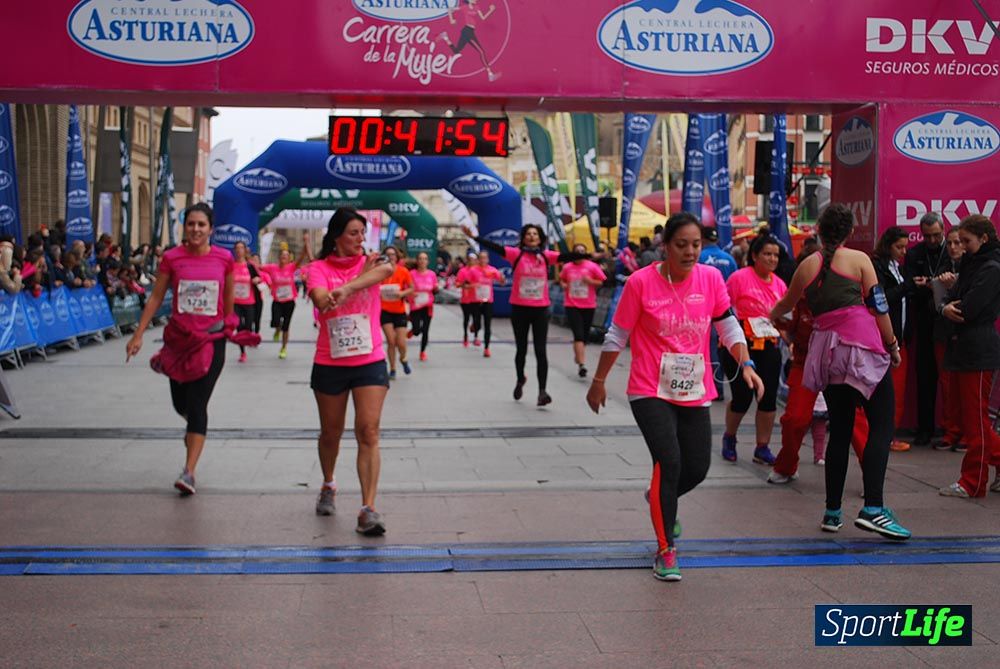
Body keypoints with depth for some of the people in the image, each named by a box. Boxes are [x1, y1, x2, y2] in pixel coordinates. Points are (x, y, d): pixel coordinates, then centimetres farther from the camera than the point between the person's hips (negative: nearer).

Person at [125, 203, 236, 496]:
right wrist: (138, 335, -3)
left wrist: (228, 326, 20)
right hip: (179, 337, 2)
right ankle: (194, 428, 49)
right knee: (181, 403, 12)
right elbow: (155, 298, 1)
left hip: (211, 340, -2)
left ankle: (189, 472, -9)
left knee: (197, 405, -9)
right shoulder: (172, 258, -3)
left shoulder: (224, 259, -3)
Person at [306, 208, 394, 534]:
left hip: (370, 362, 0)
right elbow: (322, 301, -21)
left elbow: (388, 269, -23)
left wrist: (347, 288, -36)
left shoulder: (370, 262, 2)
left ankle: (368, 509, -11)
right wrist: (362, 275, -21)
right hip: (329, 363, 0)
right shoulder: (318, 268, -1)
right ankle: (328, 486, 43)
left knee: (369, 432, -10)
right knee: (331, 433, 16)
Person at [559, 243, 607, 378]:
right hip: (572, 306, -1)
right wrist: (564, 285, -4)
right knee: (578, 335, -11)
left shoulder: (592, 266, -4)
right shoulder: (567, 267, 1)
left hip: (588, 306, 1)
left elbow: (602, 282, -1)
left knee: (584, 335, 12)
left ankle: (578, 357, 36)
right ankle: (582, 364, -15)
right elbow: (562, 280, 18)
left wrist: (590, 281, -18)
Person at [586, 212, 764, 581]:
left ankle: (661, 499, 42)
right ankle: (665, 551, 1)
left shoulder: (711, 278, -1)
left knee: (697, 468, 6)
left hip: (695, 392, 4)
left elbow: (729, 326, 4)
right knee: (669, 462, -15)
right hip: (650, 391, -4)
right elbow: (617, 336, -1)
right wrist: (598, 381, 4)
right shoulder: (641, 281, -10)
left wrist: (746, 364, -12)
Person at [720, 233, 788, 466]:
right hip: (741, 347, -5)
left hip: (770, 348, 5)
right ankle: (729, 438, 26)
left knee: (769, 398, 2)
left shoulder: (779, 284, 8)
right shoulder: (740, 277, -9)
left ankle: (762, 448, 13)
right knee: (742, 397, -2)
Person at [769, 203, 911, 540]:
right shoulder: (858, 259, 3)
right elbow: (878, 306, -1)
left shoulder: (807, 265, 14)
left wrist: (773, 316, 52)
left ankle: (832, 512, 14)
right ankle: (873, 508, -19)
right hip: (863, 346, -5)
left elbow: (787, 303, 30)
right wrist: (892, 345, 11)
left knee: (839, 430, 12)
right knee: (881, 425, -5)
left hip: (827, 349, 5)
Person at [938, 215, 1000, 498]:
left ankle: (973, 482, 6)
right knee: (973, 418, 13)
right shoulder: (971, 265, 17)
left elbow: (969, 308, -20)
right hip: (963, 348, 9)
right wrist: (947, 307, -9)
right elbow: (953, 297, 13)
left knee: (975, 420, -2)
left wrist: (950, 309, 0)